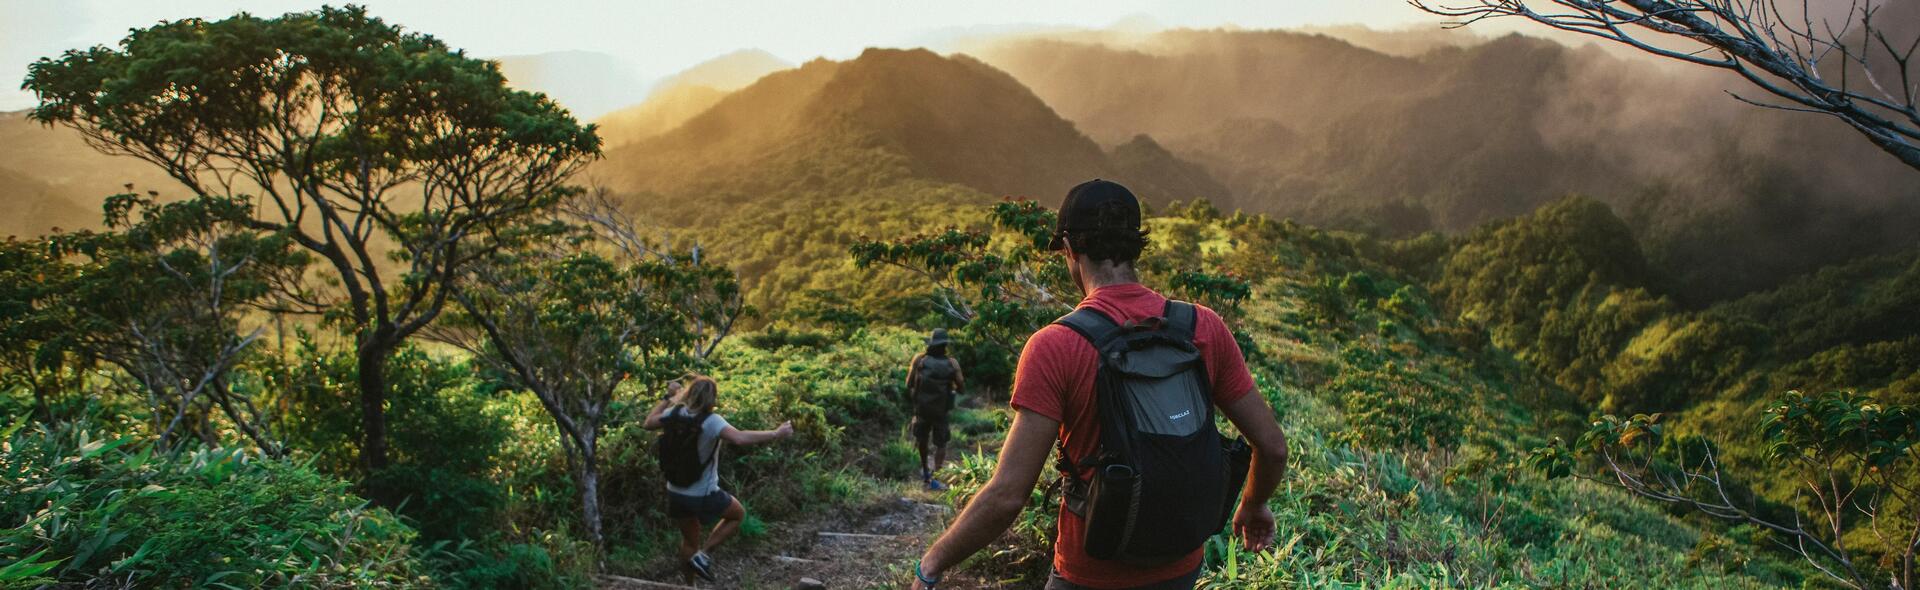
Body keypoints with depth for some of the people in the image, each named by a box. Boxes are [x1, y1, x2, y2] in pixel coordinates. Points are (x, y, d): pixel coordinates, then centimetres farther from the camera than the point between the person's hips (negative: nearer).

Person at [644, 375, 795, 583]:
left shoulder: (675, 414, -7)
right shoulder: (711, 421, -24)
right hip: (703, 496, -6)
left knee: (689, 541, 25)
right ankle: (702, 555, 7)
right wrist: (776, 434, -35)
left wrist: (669, 396, 19)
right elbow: (739, 438, -40)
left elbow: (648, 423, 13)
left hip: (676, 494, 6)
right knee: (738, 514, 21)